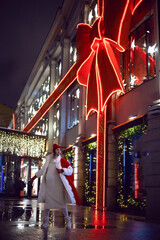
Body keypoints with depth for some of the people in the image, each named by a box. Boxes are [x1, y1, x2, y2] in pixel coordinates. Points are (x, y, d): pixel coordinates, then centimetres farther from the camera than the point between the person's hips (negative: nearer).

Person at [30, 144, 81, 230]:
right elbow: (43, 170, 21)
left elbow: (70, 170, -7)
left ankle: (68, 221, 15)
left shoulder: (61, 160, 0)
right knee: (47, 202, 8)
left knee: (62, 203, -1)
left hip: (58, 185, -3)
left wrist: (62, 170, -23)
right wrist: (35, 176, 25)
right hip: (48, 185, 3)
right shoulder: (49, 160, 9)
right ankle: (45, 222, 20)